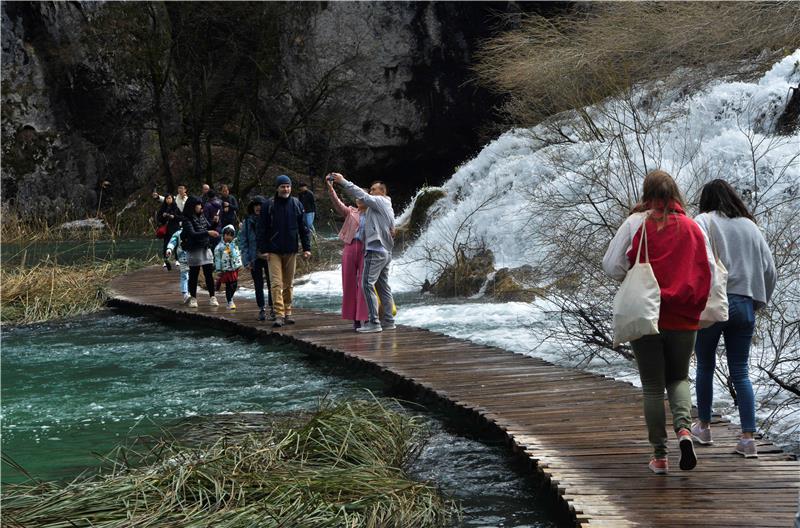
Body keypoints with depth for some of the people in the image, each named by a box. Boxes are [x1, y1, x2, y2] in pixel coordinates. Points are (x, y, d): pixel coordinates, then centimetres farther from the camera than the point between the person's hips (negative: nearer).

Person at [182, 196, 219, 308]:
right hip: (194, 251, -5)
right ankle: (193, 298, 13)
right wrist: (208, 233, -29)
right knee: (193, 275, 3)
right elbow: (193, 234, -22)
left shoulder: (202, 217, 9)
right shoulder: (188, 220, -10)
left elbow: (209, 228, 19)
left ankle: (212, 297, 11)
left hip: (206, 249, 5)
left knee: (209, 274, 5)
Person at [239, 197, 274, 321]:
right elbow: (242, 241, 4)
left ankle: (273, 309, 4)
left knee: (271, 283, -3)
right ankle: (261, 309, 13)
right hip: (254, 258, 2)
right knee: (258, 285, 6)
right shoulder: (247, 222, 4)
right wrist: (246, 260, -4)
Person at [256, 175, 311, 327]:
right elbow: (262, 229, 0)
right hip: (273, 251, -3)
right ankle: (279, 315, -13)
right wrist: (262, 249, -6)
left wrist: (306, 247, 3)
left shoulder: (296, 204, 5)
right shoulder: (269, 205, -2)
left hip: (291, 250, 3)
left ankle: (287, 312, 19)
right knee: (276, 283, -10)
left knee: (288, 283, 10)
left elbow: (303, 228, 8)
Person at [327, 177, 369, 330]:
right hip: (350, 248, 3)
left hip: (365, 250, -3)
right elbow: (337, 204, -1)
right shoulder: (351, 212, 13)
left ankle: (366, 317, -2)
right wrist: (330, 188, -14)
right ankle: (355, 318, 9)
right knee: (349, 283, 3)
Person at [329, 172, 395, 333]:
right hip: (386, 251, 10)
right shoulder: (387, 206, 22)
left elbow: (361, 195, -14)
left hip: (375, 250, -10)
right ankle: (388, 321, 13)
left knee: (367, 284, -12)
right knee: (383, 286, 12)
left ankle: (374, 322, -16)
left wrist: (343, 181, -11)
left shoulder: (380, 201, -5)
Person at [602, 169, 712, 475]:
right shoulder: (693, 227, 2)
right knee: (679, 379, 18)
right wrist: (693, 302, 11)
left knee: (652, 386, 8)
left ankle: (659, 455, 7)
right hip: (684, 320, 2)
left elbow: (611, 266, -8)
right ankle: (684, 428, -10)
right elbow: (709, 269, 1)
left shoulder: (636, 223, -6)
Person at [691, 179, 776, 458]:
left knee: (705, 366, 13)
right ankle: (748, 438, -2)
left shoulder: (704, 221, -1)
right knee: (740, 372, 6)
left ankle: (703, 426, 24)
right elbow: (769, 269, 11)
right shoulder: (750, 226, 12)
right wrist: (759, 301, 19)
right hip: (744, 305, 4)